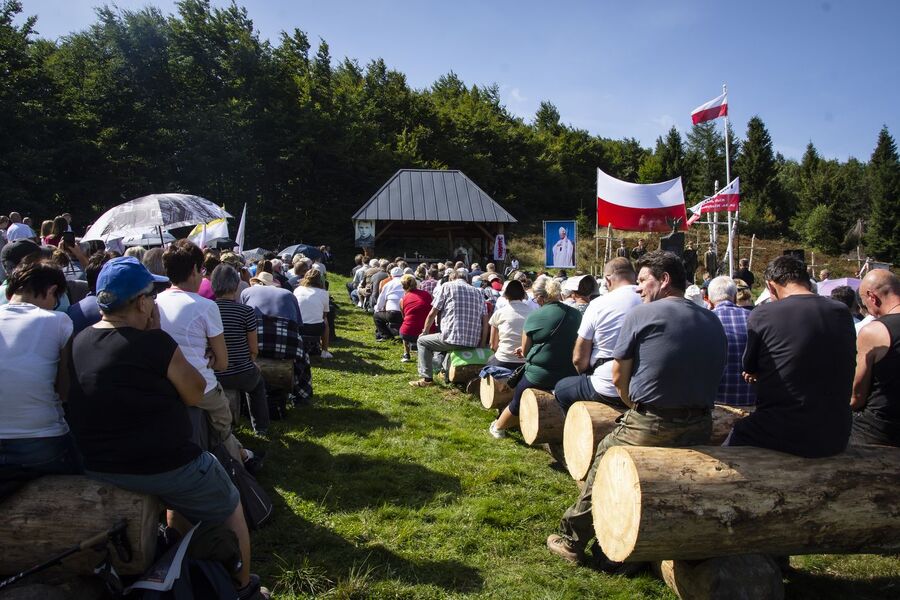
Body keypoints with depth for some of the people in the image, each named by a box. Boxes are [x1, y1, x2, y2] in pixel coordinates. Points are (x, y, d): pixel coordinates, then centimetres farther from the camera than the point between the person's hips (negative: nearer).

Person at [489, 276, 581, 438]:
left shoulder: (534, 316, -13)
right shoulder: (576, 315, -1)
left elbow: (525, 352, -4)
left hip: (540, 376, -3)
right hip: (570, 375, 4)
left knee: (518, 402, 22)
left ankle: (498, 427, 44)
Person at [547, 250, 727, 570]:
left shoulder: (641, 314, -7)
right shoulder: (713, 322, 10)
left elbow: (619, 377, -3)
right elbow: (713, 374, 15)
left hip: (650, 426, -4)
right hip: (700, 430, 5)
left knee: (604, 460, 17)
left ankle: (572, 541, 29)